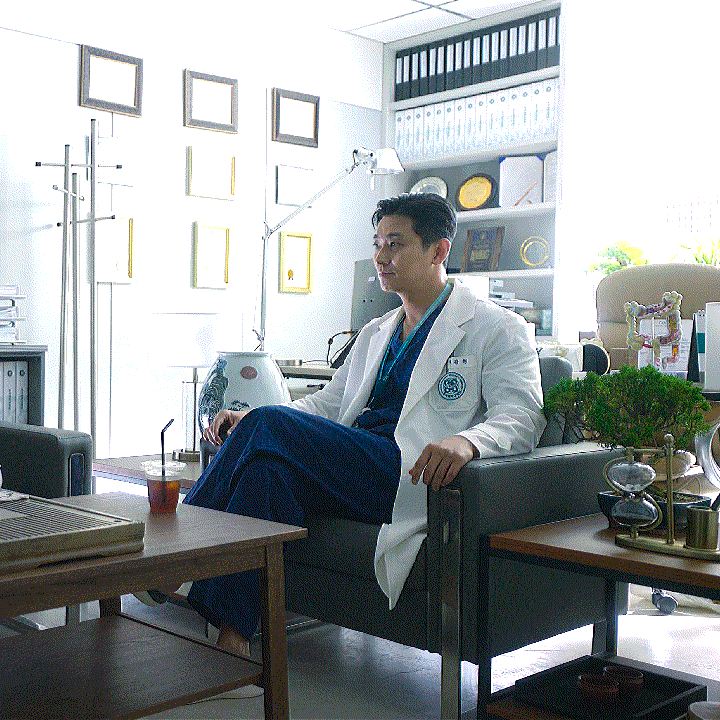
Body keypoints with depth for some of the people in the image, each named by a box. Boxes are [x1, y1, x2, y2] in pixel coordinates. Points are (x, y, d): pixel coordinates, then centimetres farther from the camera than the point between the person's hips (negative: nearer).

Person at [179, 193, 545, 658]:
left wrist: (467, 440, -28)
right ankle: (234, 627, -26)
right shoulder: (376, 334, 30)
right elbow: (328, 402, 24)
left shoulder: (495, 328, 7)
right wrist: (250, 420, 6)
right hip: (349, 464, 6)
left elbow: (522, 416, -5)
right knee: (268, 462, -27)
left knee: (269, 428, -23)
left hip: (413, 476, -6)